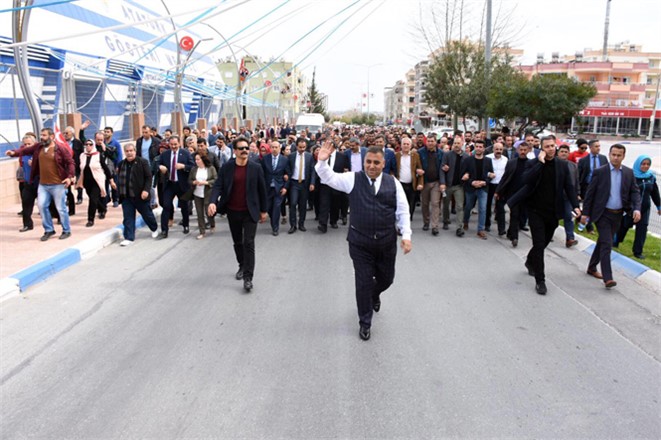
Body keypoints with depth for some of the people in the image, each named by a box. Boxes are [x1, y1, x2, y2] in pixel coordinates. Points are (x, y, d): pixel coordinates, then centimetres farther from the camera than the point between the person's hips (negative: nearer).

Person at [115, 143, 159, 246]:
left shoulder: (143, 162, -7)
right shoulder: (121, 164, 9)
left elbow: (148, 177, -10)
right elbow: (120, 179, 19)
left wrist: (146, 190, -18)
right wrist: (117, 186, 6)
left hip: (140, 195, -4)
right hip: (126, 196, 4)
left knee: (147, 214, 13)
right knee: (128, 217, 2)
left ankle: (154, 228, 38)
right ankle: (129, 238, 8)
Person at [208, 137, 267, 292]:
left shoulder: (256, 167, -6)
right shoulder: (226, 167, -3)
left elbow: (262, 189, 0)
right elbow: (218, 186, -8)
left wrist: (263, 210, 3)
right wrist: (213, 201, -26)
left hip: (250, 211, -2)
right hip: (232, 211, 3)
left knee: (249, 243, -7)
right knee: (237, 242, 17)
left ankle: (248, 277, -6)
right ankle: (242, 266, 39)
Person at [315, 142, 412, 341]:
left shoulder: (393, 182, 1)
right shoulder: (354, 179, -2)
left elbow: (403, 211, 2)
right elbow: (329, 178, -9)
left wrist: (406, 235, -5)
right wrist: (322, 162, -28)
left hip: (387, 242, 2)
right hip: (360, 242, -2)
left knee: (386, 279, 18)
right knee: (363, 283, 3)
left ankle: (374, 295, 55)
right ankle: (365, 323, 22)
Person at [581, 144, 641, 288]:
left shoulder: (629, 173, 3)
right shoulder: (599, 172, -8)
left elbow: (635, 192, 2)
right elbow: (590, 193, -5)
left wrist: (637, 208, -15)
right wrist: (585, 213, -6)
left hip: (617, 214, 4)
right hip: (602, 213, -4)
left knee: (603, 242, 16)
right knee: (607, 244, -11)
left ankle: (592, 267, 32)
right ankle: (607, 278, -12)